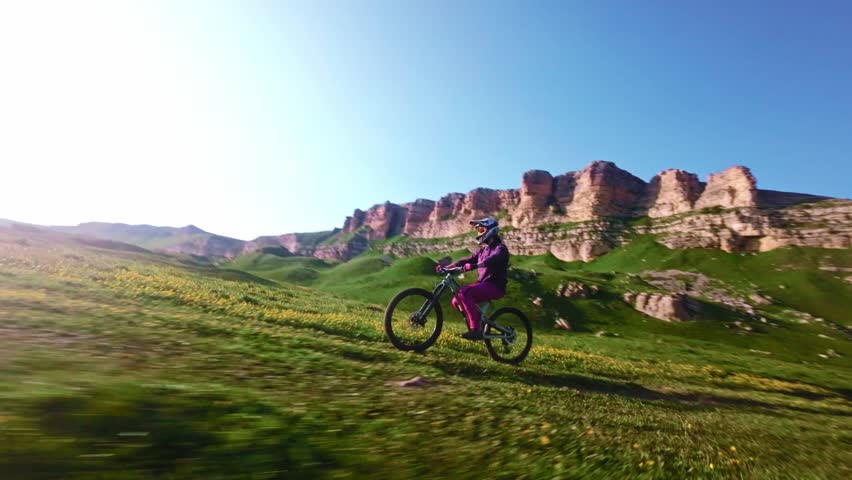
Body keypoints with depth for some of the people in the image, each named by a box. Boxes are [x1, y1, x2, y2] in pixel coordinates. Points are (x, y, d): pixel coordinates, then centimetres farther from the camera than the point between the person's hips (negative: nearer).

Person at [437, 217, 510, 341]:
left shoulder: (500, 248, -6)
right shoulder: (483, 249, 19)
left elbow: (490, 261, -27)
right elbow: (467, 260, 10)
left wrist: (471, 266, -44)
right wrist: (447, 267, -3)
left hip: (495, 286, -8)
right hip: (484, 284, 8)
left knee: (464, 292, -29)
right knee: (456, 301, -6)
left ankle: (476, 330, -25)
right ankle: (479, 320, 11)